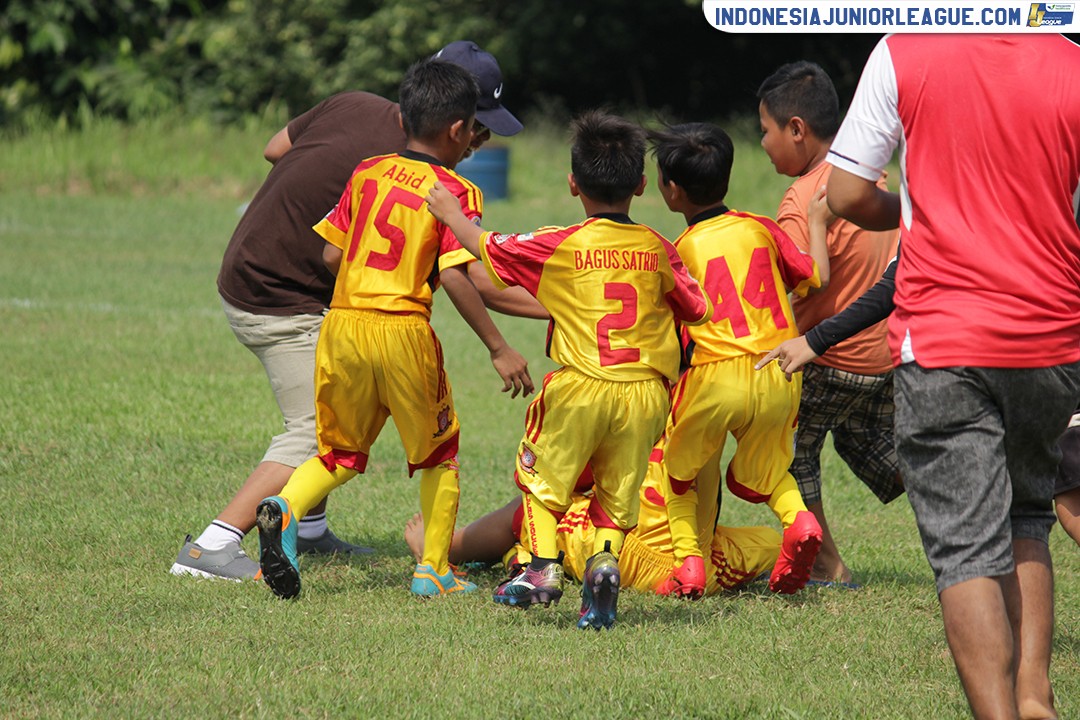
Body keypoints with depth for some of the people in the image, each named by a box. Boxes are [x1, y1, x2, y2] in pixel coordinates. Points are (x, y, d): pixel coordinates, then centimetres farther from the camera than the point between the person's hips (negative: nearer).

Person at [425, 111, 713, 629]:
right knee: (618, 489, 12)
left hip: (579, 386, -3)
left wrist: (450, 214, 24)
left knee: (542, 471, 14)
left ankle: (543, 566, 1)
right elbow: (696, 309, 10)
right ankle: (605, 557, -12)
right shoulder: (658, 249, 3)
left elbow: (489, 249, 7)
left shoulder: (558, 247, -4)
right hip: (645, 390, 3)